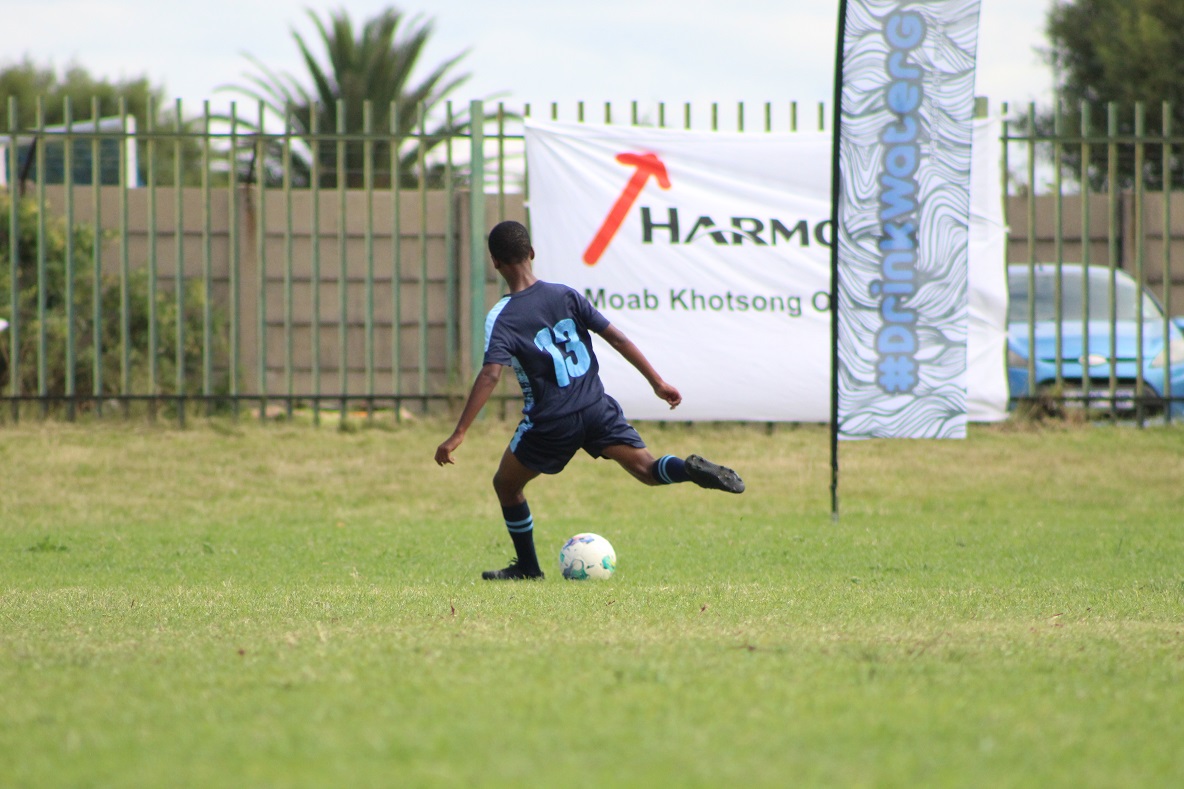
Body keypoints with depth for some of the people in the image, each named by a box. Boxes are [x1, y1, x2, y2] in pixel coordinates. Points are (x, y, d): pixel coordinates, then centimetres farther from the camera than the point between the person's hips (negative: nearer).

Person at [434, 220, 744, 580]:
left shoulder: (502, 318, -8)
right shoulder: (565, 295, 5)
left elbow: (490, 375, -21)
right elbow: (616, 338, 4)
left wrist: (458, 435, -23)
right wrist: (658, 382, 10)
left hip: (551, 422, -3)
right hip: (598, 411, 3)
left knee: (506, 485, 19)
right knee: (646, 467, -4)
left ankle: (528, 567, 24)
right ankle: (691, 469, -35)